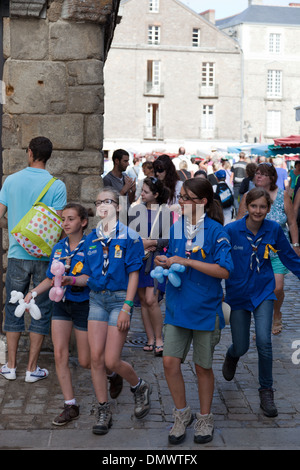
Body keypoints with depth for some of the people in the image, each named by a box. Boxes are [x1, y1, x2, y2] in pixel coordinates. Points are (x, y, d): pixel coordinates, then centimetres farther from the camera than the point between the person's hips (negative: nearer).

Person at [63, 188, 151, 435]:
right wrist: (72, 280, -7)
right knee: (96, 358, 0)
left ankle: (140, 387, 24)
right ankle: (104, 411, 15)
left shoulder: (129, 237, -5)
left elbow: (133, 275, -8)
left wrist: (126, 308, -14)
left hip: (120, 298, -5)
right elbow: (89, 275, 14)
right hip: (96, 298, 5)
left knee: (112, 361, -7)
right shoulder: (91, 239, 10)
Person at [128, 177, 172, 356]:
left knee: (151, 300, -14)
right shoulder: (136, 210, 9)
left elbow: (169, 240, -2)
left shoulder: (166, 212, 0)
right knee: (143, 300, 5)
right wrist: (140, 244, -7)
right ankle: (150, 340, 14)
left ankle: (159, 339, -1)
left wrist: (151, 242, -13)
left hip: (157, 260, -4)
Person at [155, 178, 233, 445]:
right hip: (177, 307, 4)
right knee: (170, 361, -3)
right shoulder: (176, 229, 7)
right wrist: (164, 263, -4)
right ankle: (182, 414, 18)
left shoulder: (215, 231, -11)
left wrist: (186, 261, -20)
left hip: (205, 308, -4)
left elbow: (224, 270, -18)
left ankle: (205, 419, 28)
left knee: (203, 366, 9)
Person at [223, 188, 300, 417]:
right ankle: (232, 356, 46)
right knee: (241, 347, 5)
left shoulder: (274, 229, -7)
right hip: (238, 293, 0)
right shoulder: (231, 230, -13)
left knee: (264, 340, -16)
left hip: (263, 291, 1)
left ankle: (266, 390, 6)